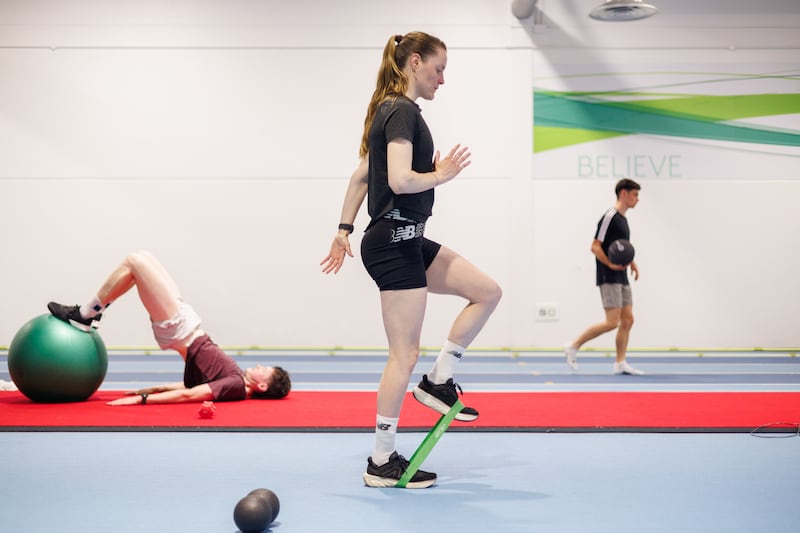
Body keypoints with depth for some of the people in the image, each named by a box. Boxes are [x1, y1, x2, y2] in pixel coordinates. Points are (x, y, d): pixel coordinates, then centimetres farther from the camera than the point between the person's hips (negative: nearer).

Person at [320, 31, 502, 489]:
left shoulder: (389, 110, 16)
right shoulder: (403, 112, -14)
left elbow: (361, 175, 20)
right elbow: (400, 180, -27)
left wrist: (344, 230, 21)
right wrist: (441, 175, -10)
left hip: (407, 241, 10)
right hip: (395, 242, -10)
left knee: (487, 292, 9)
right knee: (405, 354, -4)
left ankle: (438, 381, 11)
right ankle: (382, 463, 6)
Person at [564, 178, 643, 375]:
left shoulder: (623, 219, 17)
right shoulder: (610, 217, -12)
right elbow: (595, 247, -16)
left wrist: (631, 262, 12)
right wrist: (610, 265, -27)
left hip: (621, 278, 9)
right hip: (609, 278, -9)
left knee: (627, 319, 5)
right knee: (612, 322, -12)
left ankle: (620, 363, 9)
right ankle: (573, 346, -2)